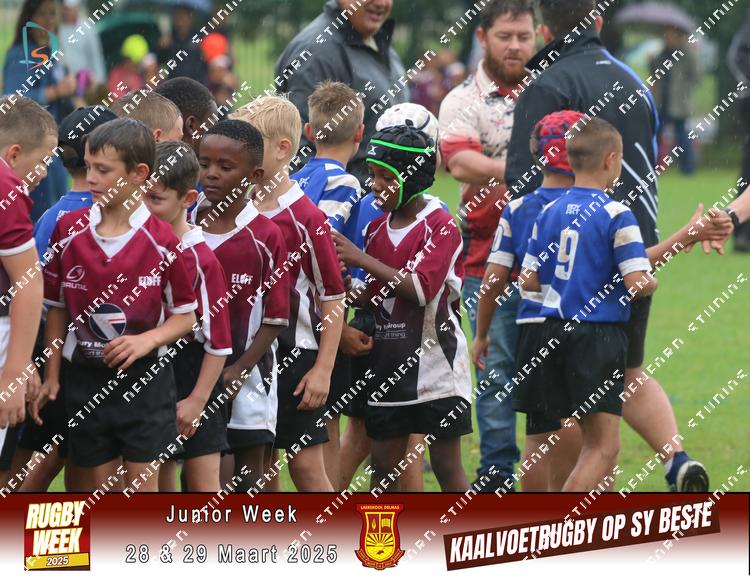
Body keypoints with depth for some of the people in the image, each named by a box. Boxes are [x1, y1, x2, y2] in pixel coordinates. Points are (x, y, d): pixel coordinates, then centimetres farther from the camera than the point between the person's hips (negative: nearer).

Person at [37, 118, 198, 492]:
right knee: (95, 486, 9)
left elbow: (185, 315, -2)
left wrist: (147, 340, -20)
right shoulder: (68, 231, -1)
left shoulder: (162, 241, -9)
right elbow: (56, 307, 7)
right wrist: (51, 376, 5)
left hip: (144, 378, -3)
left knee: (143, 488, -1)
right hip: (86, 376, 3)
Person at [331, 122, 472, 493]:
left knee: (446, 466, -1)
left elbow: (421, 288, -23)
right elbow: (369, 298, 13)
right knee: (383, 466, 7)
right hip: (389, 364, 6)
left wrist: (362, 259, -22)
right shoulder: (377, 229, 11)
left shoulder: (440, 226, -10)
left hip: (434, 361, -6)